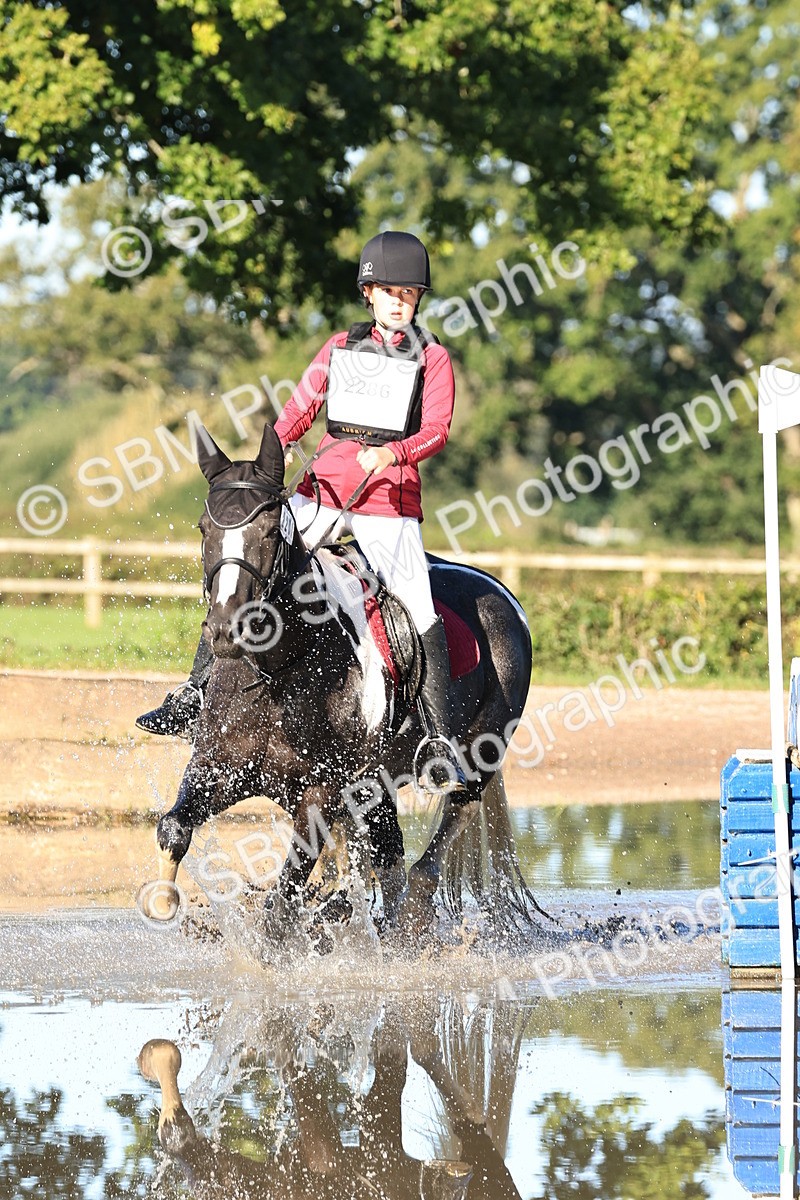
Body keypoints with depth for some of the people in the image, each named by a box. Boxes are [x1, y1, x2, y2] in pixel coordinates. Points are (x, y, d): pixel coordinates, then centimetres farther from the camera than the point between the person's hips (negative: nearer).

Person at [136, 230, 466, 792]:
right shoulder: (341, 347, 13)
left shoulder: (431, 357, 3)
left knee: (419, 609, -16)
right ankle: (196, 691, 3)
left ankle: (441, 740, -12)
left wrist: (390, 454, -26)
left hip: (389, 498, -4)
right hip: (322, 491, 4)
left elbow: (436, 430, -7)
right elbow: (300, 408, 16)